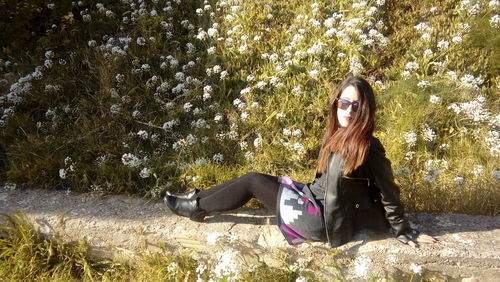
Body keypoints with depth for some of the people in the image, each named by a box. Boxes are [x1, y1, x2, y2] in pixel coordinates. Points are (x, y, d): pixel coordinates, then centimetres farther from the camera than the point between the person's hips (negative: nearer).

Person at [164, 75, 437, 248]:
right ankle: (198, 199, 21)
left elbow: (389, 194, -14)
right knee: (254, 178, 5)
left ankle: (197, 208, 15)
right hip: (315, 199, 7)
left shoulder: (368, 148, -23)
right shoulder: (336, 134, 1)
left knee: (252, 182, -4)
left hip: (325, 221, -7)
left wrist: (405, 233, -5)